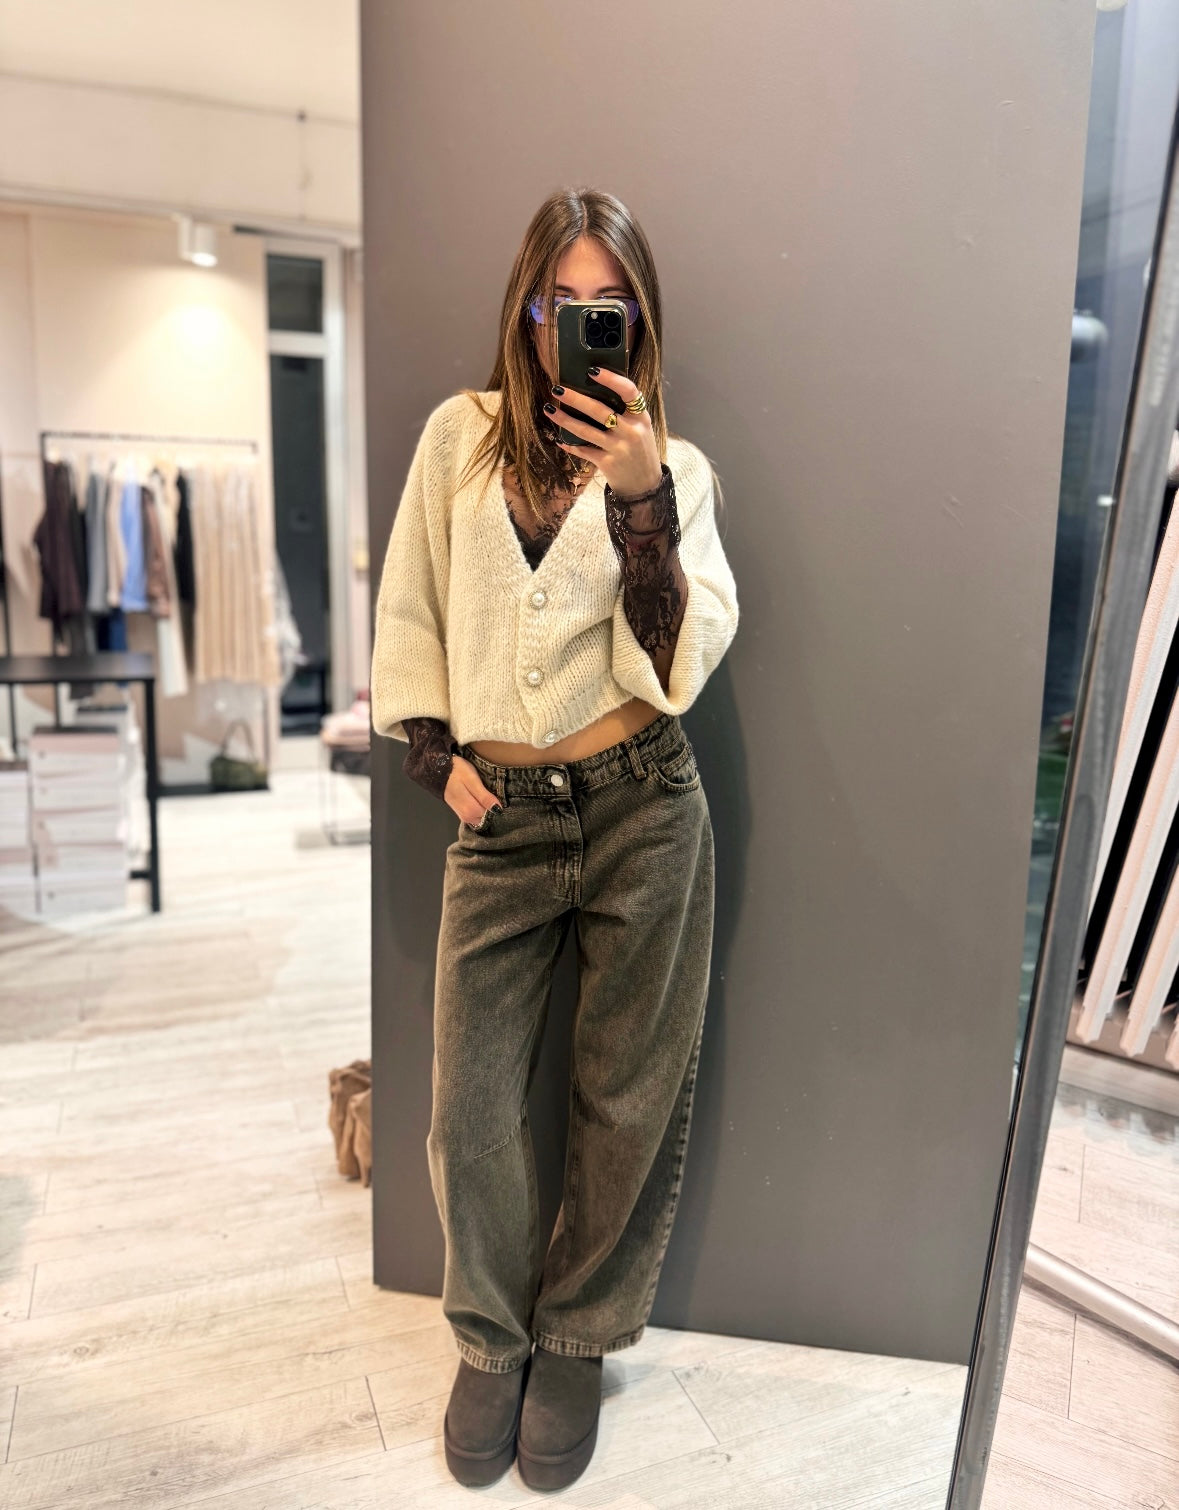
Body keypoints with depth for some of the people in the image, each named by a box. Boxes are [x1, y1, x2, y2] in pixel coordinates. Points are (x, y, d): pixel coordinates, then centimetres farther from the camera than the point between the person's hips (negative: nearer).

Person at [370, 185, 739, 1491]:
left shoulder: (677, 470, 3)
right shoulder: (460, 435, 7)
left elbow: (683, 662, -8)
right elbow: (407, 610, 11)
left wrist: (640, 499, -18)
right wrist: (434, 753, 3)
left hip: (643, 809, 0)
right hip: (499, 820, 1)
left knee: (626, 1099, 10)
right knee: (470, 1110, 7)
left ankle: (578, 1338, 36)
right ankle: (493, 1340, 35)